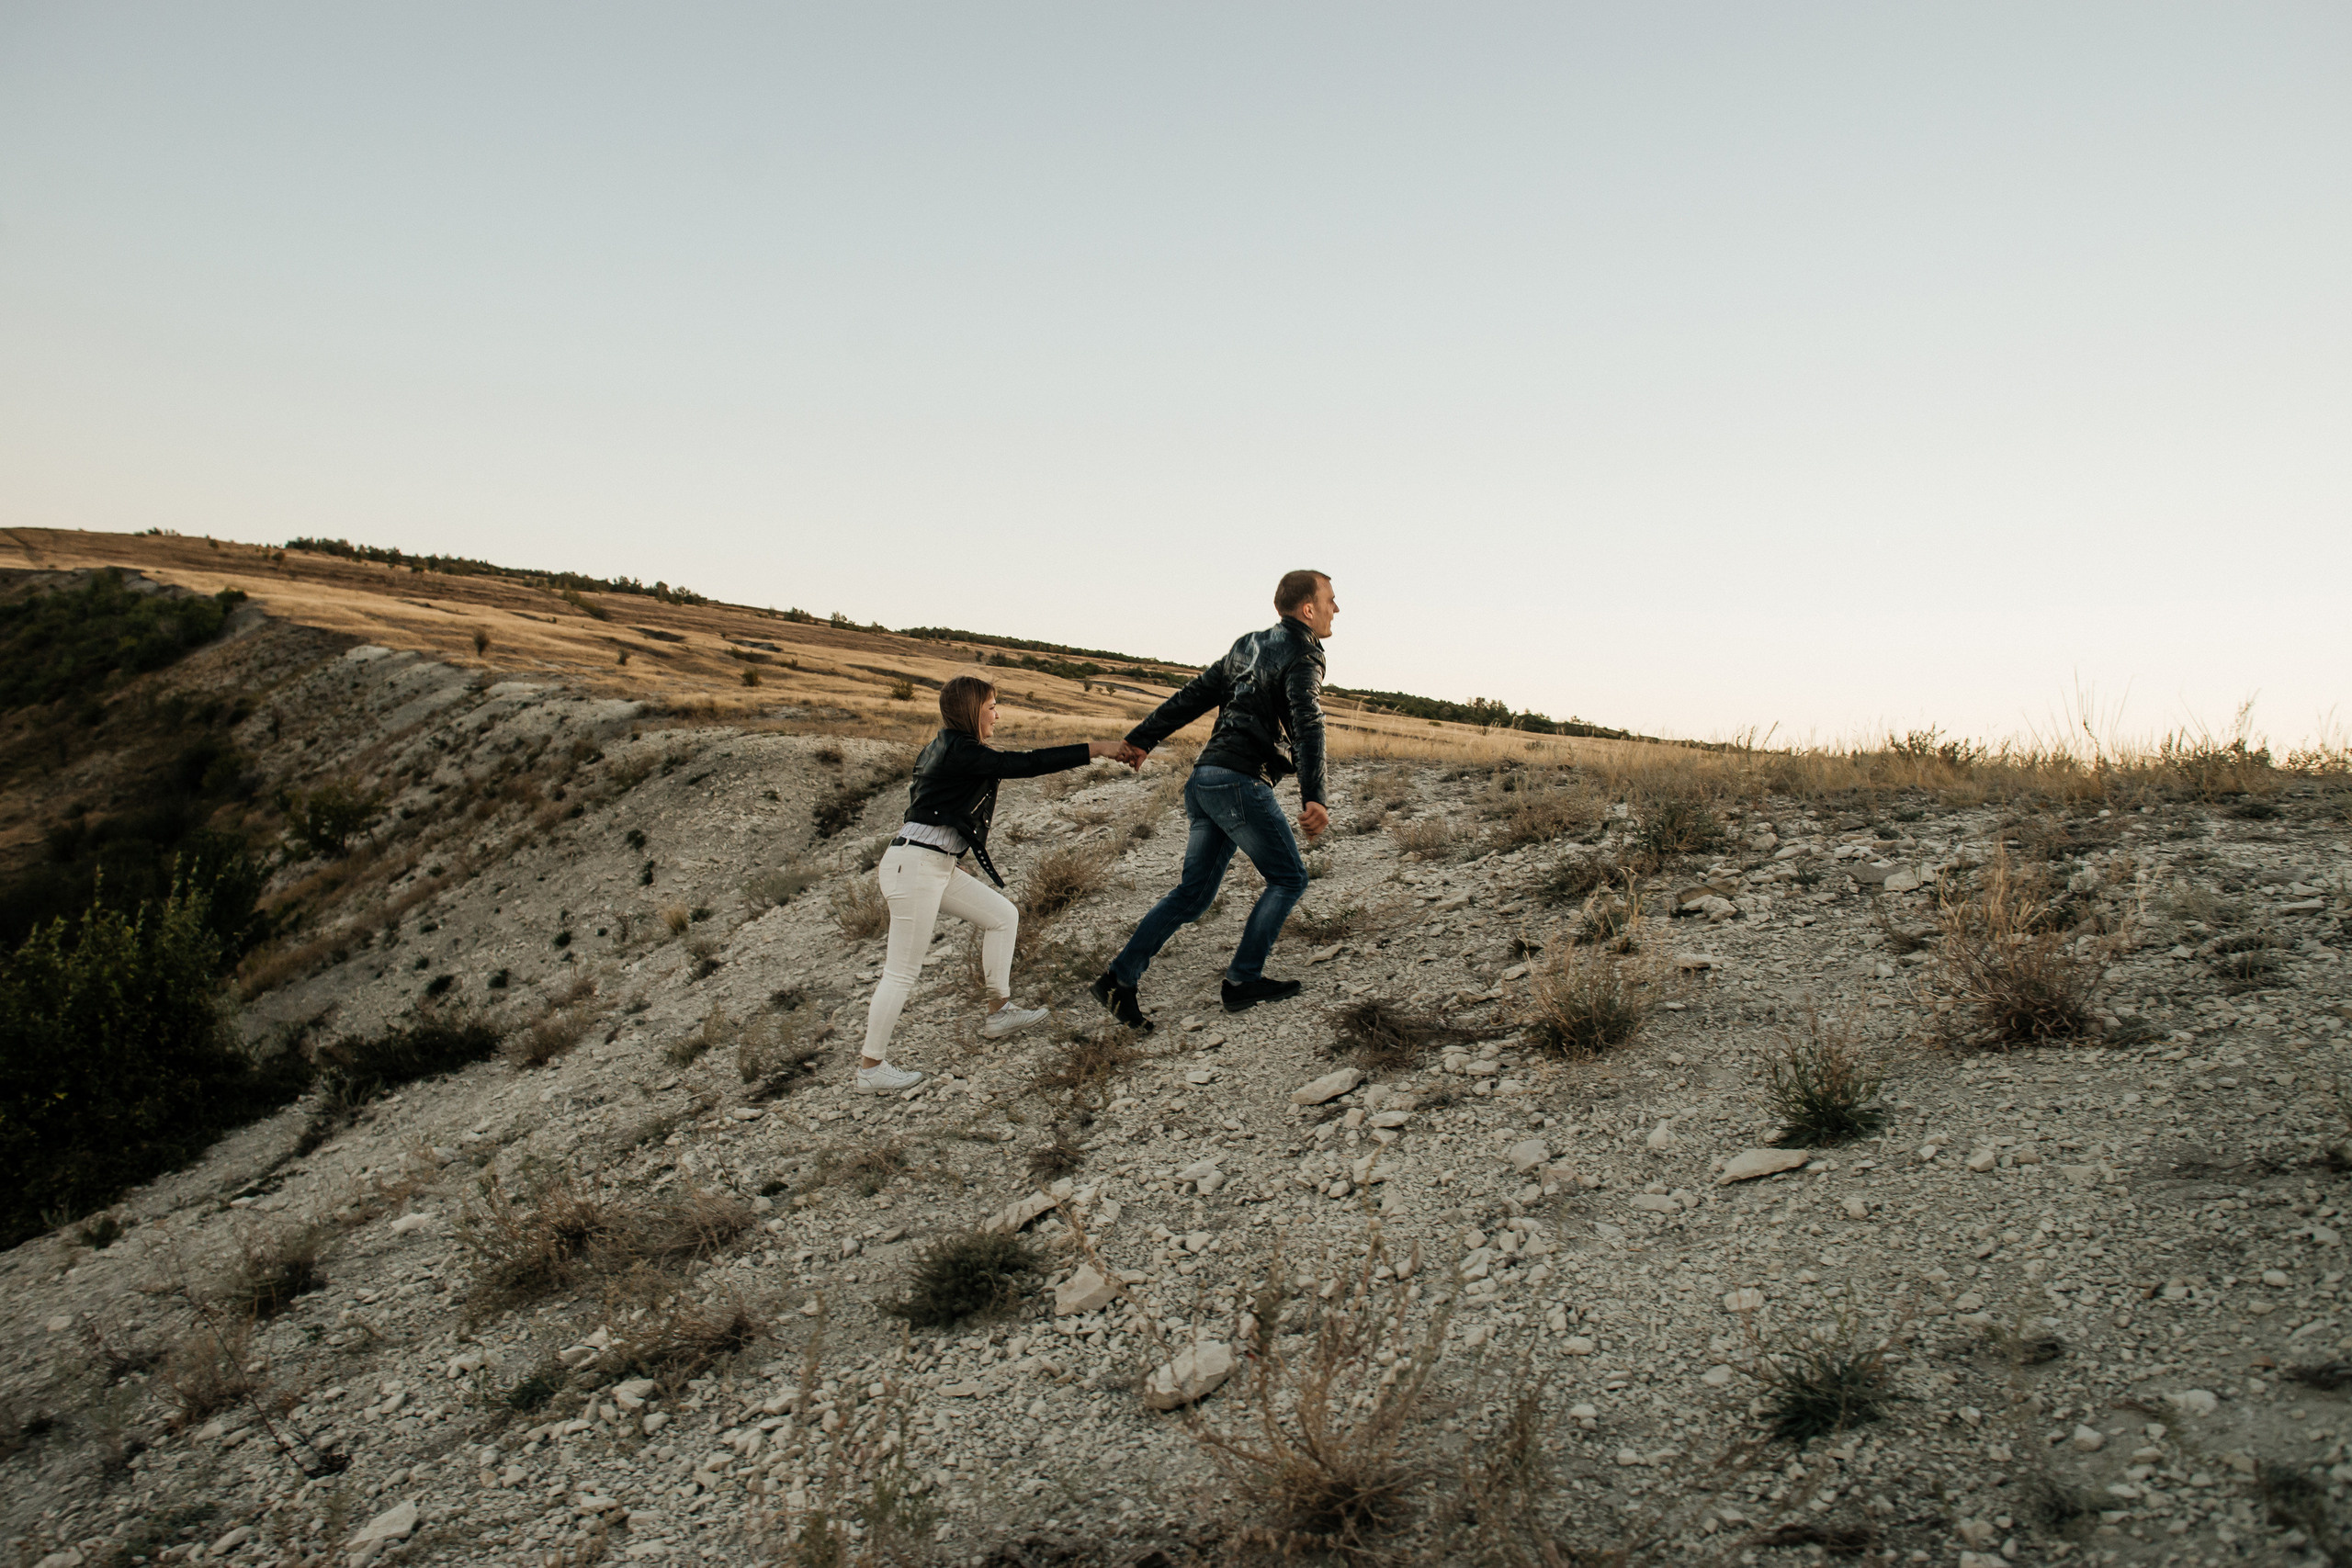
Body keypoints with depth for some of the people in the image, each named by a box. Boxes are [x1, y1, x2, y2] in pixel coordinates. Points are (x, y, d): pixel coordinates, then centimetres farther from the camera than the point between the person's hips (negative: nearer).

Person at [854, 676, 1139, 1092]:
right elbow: (1023, 764, -20)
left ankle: (999, 1013, 21)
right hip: (914, 867, -10)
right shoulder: (959, 752, -17)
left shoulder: (950, 749, 15)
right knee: (903, 972, -3)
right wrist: (1094, 749, -18)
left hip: (939, 866, 10)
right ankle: (871, 1067, 6)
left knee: (1002, 915, 14)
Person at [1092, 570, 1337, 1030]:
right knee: (1288, 879, 8)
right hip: (1242, 783, -8)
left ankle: (1120, 979, 4)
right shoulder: (1302, 656, -5)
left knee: (1194, 892, 10)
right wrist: (1313, 797, -33)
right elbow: (1307, 726, -21)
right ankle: (1243, 980, 7)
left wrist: (1141, 740, 24)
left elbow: (1192, 696, 21)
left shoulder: (1249, 647, 21)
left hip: (1204, 781, 8)